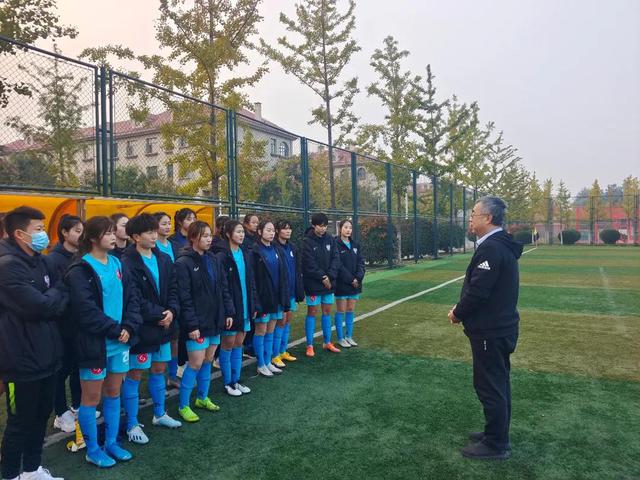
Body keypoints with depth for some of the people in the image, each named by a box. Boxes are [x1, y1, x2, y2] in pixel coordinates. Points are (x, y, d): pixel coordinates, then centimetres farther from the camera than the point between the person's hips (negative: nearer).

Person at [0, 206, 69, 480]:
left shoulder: (39, 261, 10)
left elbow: (59, 301, 12)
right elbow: (39, 306, -25)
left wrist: (53, 300, -7)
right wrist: (57, 294, -8)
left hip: (45, 354, 8)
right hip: (22, 358, -8)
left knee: (41, 415, 19)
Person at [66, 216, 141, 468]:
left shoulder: (118, 264, 8)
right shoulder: (80, 270, -11)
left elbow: (133, 297, 5)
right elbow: (85, 309, -18)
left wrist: (129, 327, -9)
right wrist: (116, 329, -15)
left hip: (120, 341, 6)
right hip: (94, 342, -6)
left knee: (113, 394, 16)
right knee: (92, 397, 8)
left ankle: (111, 443, 30)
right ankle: (92, 449, 24)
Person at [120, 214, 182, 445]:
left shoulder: (163, 259, 5)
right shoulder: (128, 263, -17)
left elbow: (173, 289, 6)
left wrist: (171, 311, -10)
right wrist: (159, 315, -16)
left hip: (164, 324, 7)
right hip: (141, 328, -7)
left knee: (159, 369, 19)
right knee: (134, 374, 6)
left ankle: (159, 414, 36)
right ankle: (132, 425, 20)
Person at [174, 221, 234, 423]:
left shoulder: (213, 260, 8)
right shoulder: (184, 263, -13)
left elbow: (223, 288, 12)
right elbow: (184, 298, -16)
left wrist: (229, 312, 6)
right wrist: (192, 324, -19)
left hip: (215, 319, 7)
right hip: (198, 322, -7)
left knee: (208, 360, 16)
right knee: (196, 363, -3)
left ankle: (202, 398, 32)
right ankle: (183, 406, 13)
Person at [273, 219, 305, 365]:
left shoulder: (293, 248, 10)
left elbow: (298, 271, 13)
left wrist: (300, 290, 9)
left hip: (292, 290, 7)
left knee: (288, 320, 12)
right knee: (281, 321, -2)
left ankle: (283, 351, 25)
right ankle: (275, 355, 10)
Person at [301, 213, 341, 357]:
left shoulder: (330, 239, 3)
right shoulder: (307, 241, -11)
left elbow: (335, 259, 0)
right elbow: (309, 264, -16)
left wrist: (330, 276, -12)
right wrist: (322, 277, -16)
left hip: (329, 282, 5)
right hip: (313, 283, -5)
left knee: (327, 311, 12)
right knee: (312, 312, 2)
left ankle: (327, 342, 25)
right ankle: (309, 345, 11)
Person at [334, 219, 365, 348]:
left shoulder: (355, 245, 10)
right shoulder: (336, 245, -10)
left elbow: (360, 262, 5)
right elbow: (338, 265, -15)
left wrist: (358, 277, -10)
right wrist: (350, 279, -16)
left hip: (355, 283, 6)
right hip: (341, 284, -6)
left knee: (351, 310, 12)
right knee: (341, 310, 3)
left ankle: (349, 336, 22)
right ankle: (340, 338, 13)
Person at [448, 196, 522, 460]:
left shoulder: (490, 248, -23)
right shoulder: (503, 245, 10)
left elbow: (478, 291, -25)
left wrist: (458, 314, -9)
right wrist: (462, 308, 7)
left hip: (489, 331, -10)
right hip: (501, 326, 10)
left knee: (489, 386, 3)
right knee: (498, 384, 20)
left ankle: (495, 444, 17)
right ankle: (498, 434, 35)